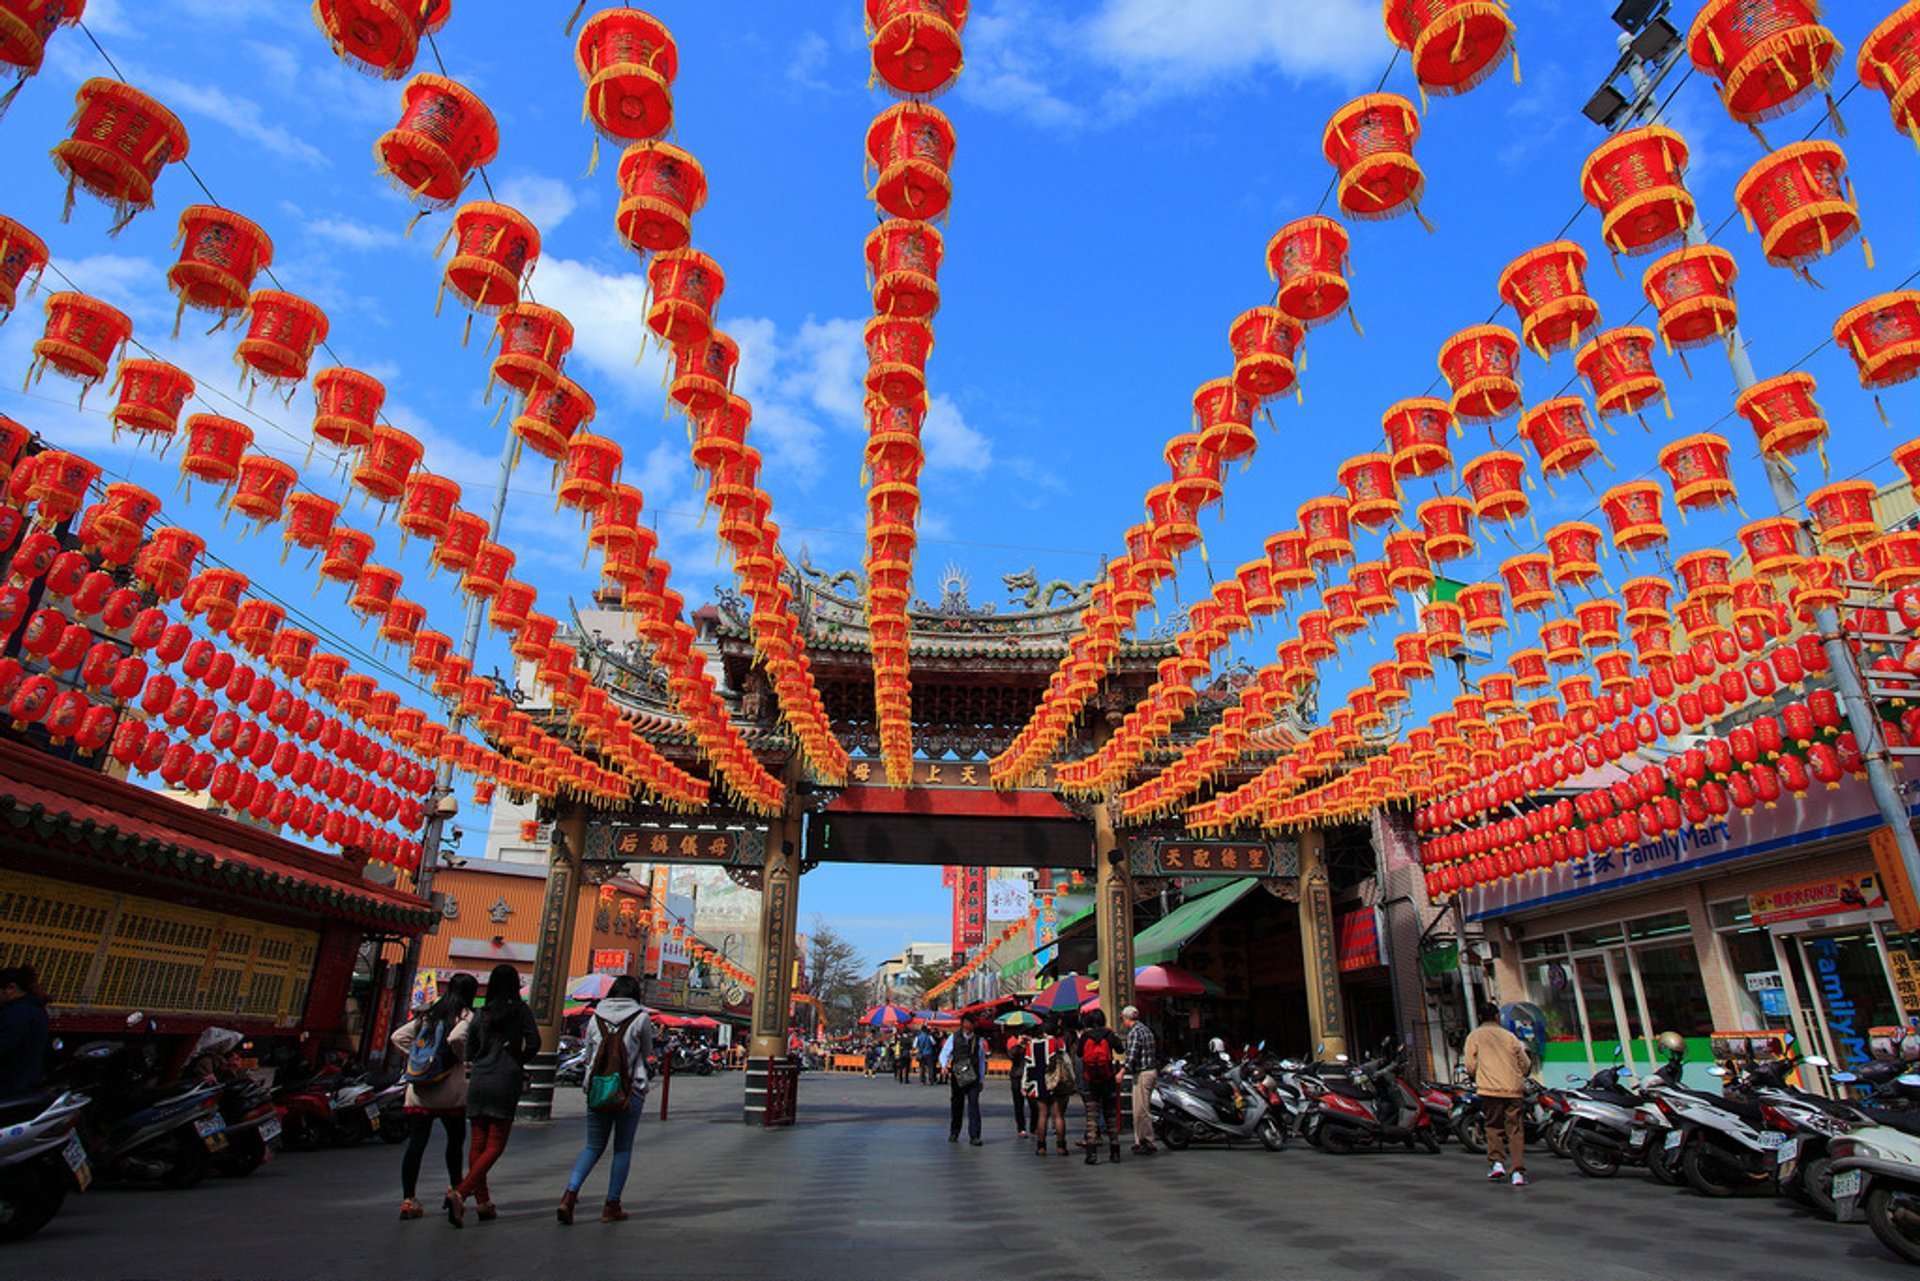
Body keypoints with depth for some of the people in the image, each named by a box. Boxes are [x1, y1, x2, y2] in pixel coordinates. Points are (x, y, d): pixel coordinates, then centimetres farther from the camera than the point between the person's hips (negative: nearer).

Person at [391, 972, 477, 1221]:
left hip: (418, 1090, 4)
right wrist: (462, 1058, -7)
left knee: (416, 1143, 2)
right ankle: (454, 1189, 23)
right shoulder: (466, 1016, -6)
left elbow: (397, 1037, 10)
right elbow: (456, 1038, -25)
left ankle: (408, 1199, -3)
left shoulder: (428, 1014, 13)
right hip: (449, 1091, -4)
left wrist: (415, 1057, 10)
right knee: (456, 1138, 15)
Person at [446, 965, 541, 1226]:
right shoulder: (519, 1010, -4)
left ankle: (483, 1202, 15)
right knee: (495, 1145, 0)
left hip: (478, 1081, 5)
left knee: (478, 1143, 12)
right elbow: (534, 1042, -11)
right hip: (504, 1082, -5)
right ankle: (461, 1193, -17)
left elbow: (469, 1050, 12)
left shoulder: (482, 1014, 9)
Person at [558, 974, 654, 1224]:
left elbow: (589, 1056, 13)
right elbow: (647, 1053, 8)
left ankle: (569, 1196, -3)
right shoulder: (641, 1018, -4)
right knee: (623, 1149, 9)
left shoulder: (596, 1018, 6)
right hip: (630, 1090, -3)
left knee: (593, 1146, 14)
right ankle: (611, 1206, 11)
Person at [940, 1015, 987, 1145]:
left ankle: (974, 1136, -4)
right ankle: (954, 1133, 28)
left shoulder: (978, 1039, 3)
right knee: (957, 1105, 11)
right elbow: (944, 1053, -3)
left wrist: (982, 1079, 10)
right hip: (957, 1075, 0)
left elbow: (982, 1059, 10)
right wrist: (944, 1065, -23)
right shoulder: (954, 1037, 0)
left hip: (973, 1077, 0)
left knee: (974, 1104, -8)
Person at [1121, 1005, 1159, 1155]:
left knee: (1141, 1110, -4)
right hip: (1152, 1070, 10)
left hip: (1142, 1073, -10)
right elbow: (1155, 1052, 18)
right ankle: (1140, 1141, 20)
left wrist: (1121, 1072, -21)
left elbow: (1132, 1056, -21)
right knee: (1142, 1108, 15)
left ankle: (1149, 1143, -1)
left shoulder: (1134, 1032, -13)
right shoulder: (1146, 1029, 14)